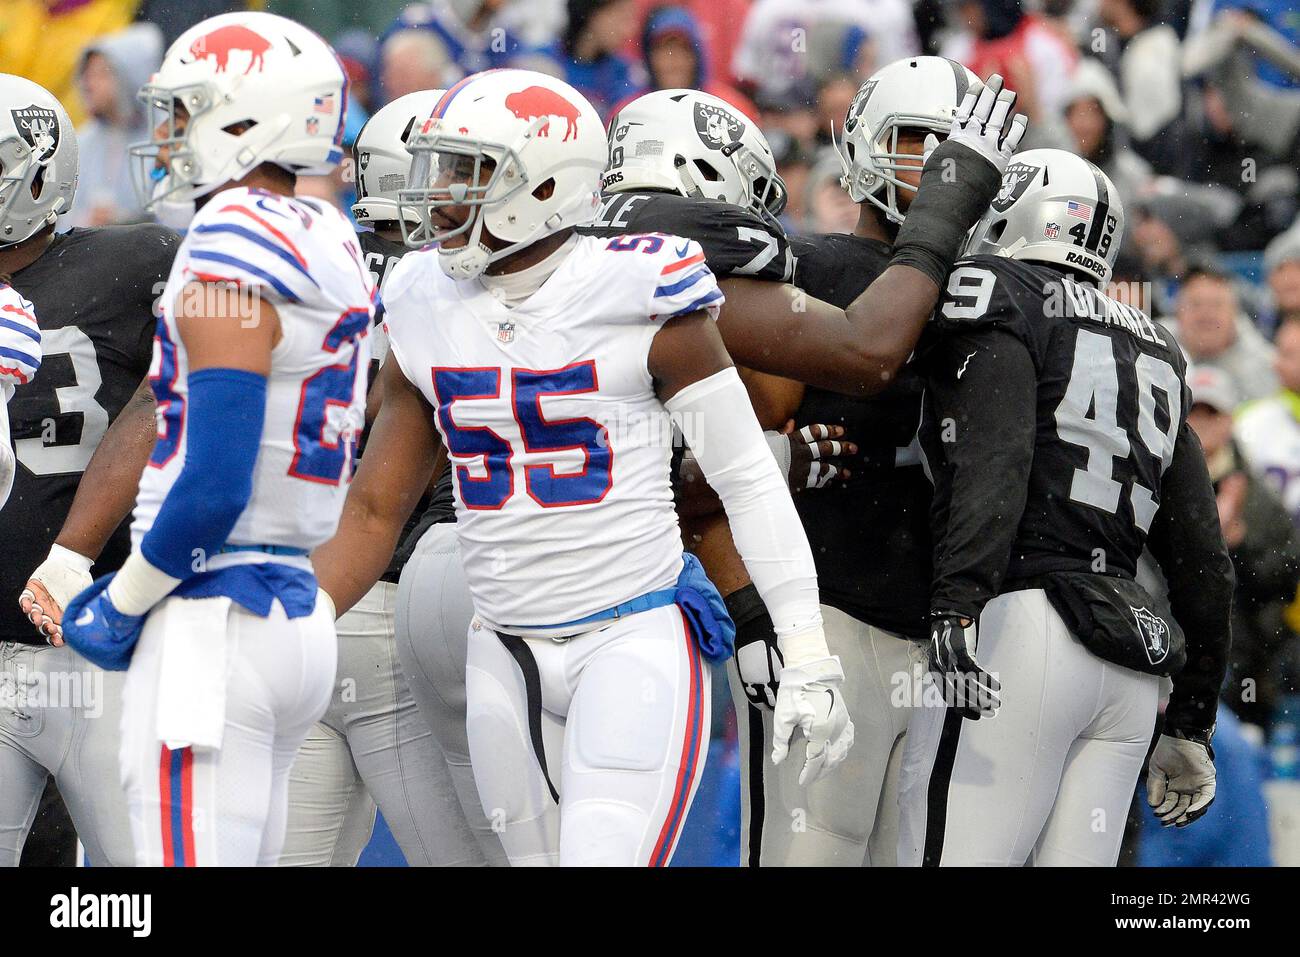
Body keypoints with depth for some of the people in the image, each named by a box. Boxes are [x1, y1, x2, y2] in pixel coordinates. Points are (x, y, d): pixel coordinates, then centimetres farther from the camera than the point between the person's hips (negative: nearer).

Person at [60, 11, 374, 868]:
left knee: (194, 854, -8)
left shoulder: (230, 260, -15)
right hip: (299, 610, 9)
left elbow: (215, 484, -20)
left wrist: (122, 605, -6)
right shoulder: (332, 250, 13)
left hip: (213, 625, -9)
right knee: (250, 855, 13)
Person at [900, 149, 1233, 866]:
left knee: (955, 858, -12)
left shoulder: (1000, 296, 4)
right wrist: (1190, 724, 29)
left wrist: (956, 607, -27)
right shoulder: (1153, 356, 26)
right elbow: (1202, 559, 24)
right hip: (1131, 668, 7)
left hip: (1018, 620, -7)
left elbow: (996, 457, -16)